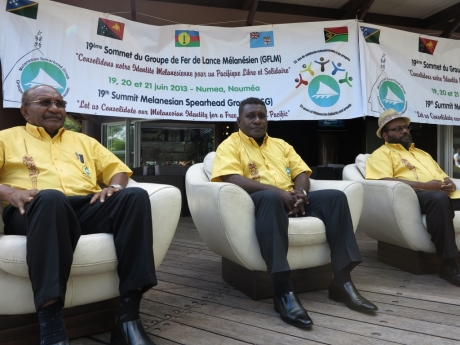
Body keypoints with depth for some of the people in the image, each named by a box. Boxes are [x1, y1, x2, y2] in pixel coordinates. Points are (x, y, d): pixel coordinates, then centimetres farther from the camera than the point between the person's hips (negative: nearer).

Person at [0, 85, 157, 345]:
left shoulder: (83, 140, 33)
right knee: (51, 198, -40)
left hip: (89, 208, 4)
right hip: (37, 210, -3)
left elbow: (117, 168, 25)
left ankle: (129, 317, -31)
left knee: (135, 196, -27)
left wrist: (115, 187, 1)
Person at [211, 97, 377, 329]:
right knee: (270, 198, -41)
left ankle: (341, 281, -17)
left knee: (335, 197, -16)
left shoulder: (280, 144, 26)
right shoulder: (230, 145, 6)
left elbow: (301, 173, 17)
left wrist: (300, 192, -8)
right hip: (259, 201, -6)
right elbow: (232, 179, -12)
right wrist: (275, 191, -19)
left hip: (291, 200, 6)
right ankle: (283, 292, -42)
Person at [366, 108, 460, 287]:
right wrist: (425, 185, -14)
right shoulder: (382, 153, 9)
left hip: (444, 194, 7)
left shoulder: (421, 153, 34)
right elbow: (384, 181, -9)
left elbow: (443, 175, 31)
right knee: (439, 198, -38)